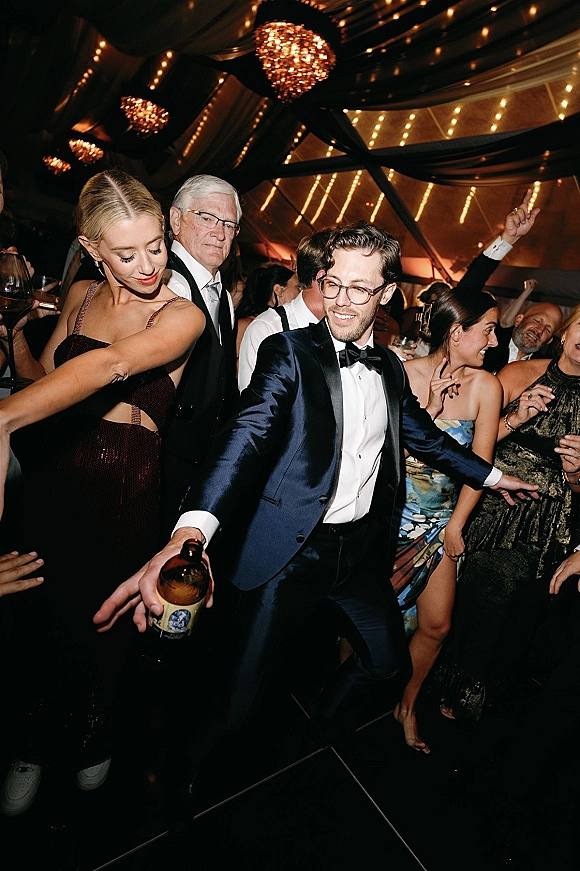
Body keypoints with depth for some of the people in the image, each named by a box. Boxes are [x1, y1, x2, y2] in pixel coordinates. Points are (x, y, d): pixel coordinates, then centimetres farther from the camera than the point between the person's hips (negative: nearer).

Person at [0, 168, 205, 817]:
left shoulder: (183, 315, -10)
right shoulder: (81, 296, 8)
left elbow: (110, 365, -29)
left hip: (124, 486, -4)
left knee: (99, 624, 15)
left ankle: (90, 739, 49)